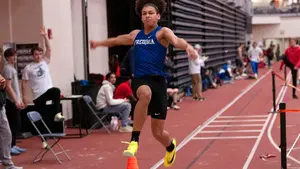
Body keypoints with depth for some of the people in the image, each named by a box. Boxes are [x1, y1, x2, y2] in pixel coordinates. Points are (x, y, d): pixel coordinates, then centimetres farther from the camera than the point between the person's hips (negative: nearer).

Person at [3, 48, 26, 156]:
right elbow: (8, 86, -19)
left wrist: (20, 100, 21)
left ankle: (13, 145, 17)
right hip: (11, 102, -10)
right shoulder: (8, 68, -13)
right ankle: (10, 147, -4)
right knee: (13, 124, -7)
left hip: (15, 101, 10)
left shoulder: (13, 68, 17)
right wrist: (16, 101, -21)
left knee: (16, 124, 12)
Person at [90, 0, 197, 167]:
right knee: (145, 94, -40)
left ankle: (170, 147, 42)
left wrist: (187, 46, -45)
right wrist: (99, 43, 51)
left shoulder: (163, 32, 1)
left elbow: (176, 40, -22)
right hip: (139, 79, 2)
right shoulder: (135, 35, 15)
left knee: (158, 132, 3)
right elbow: (117, 40, 35)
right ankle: (135, 139, -30)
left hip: (157, 79, -2)